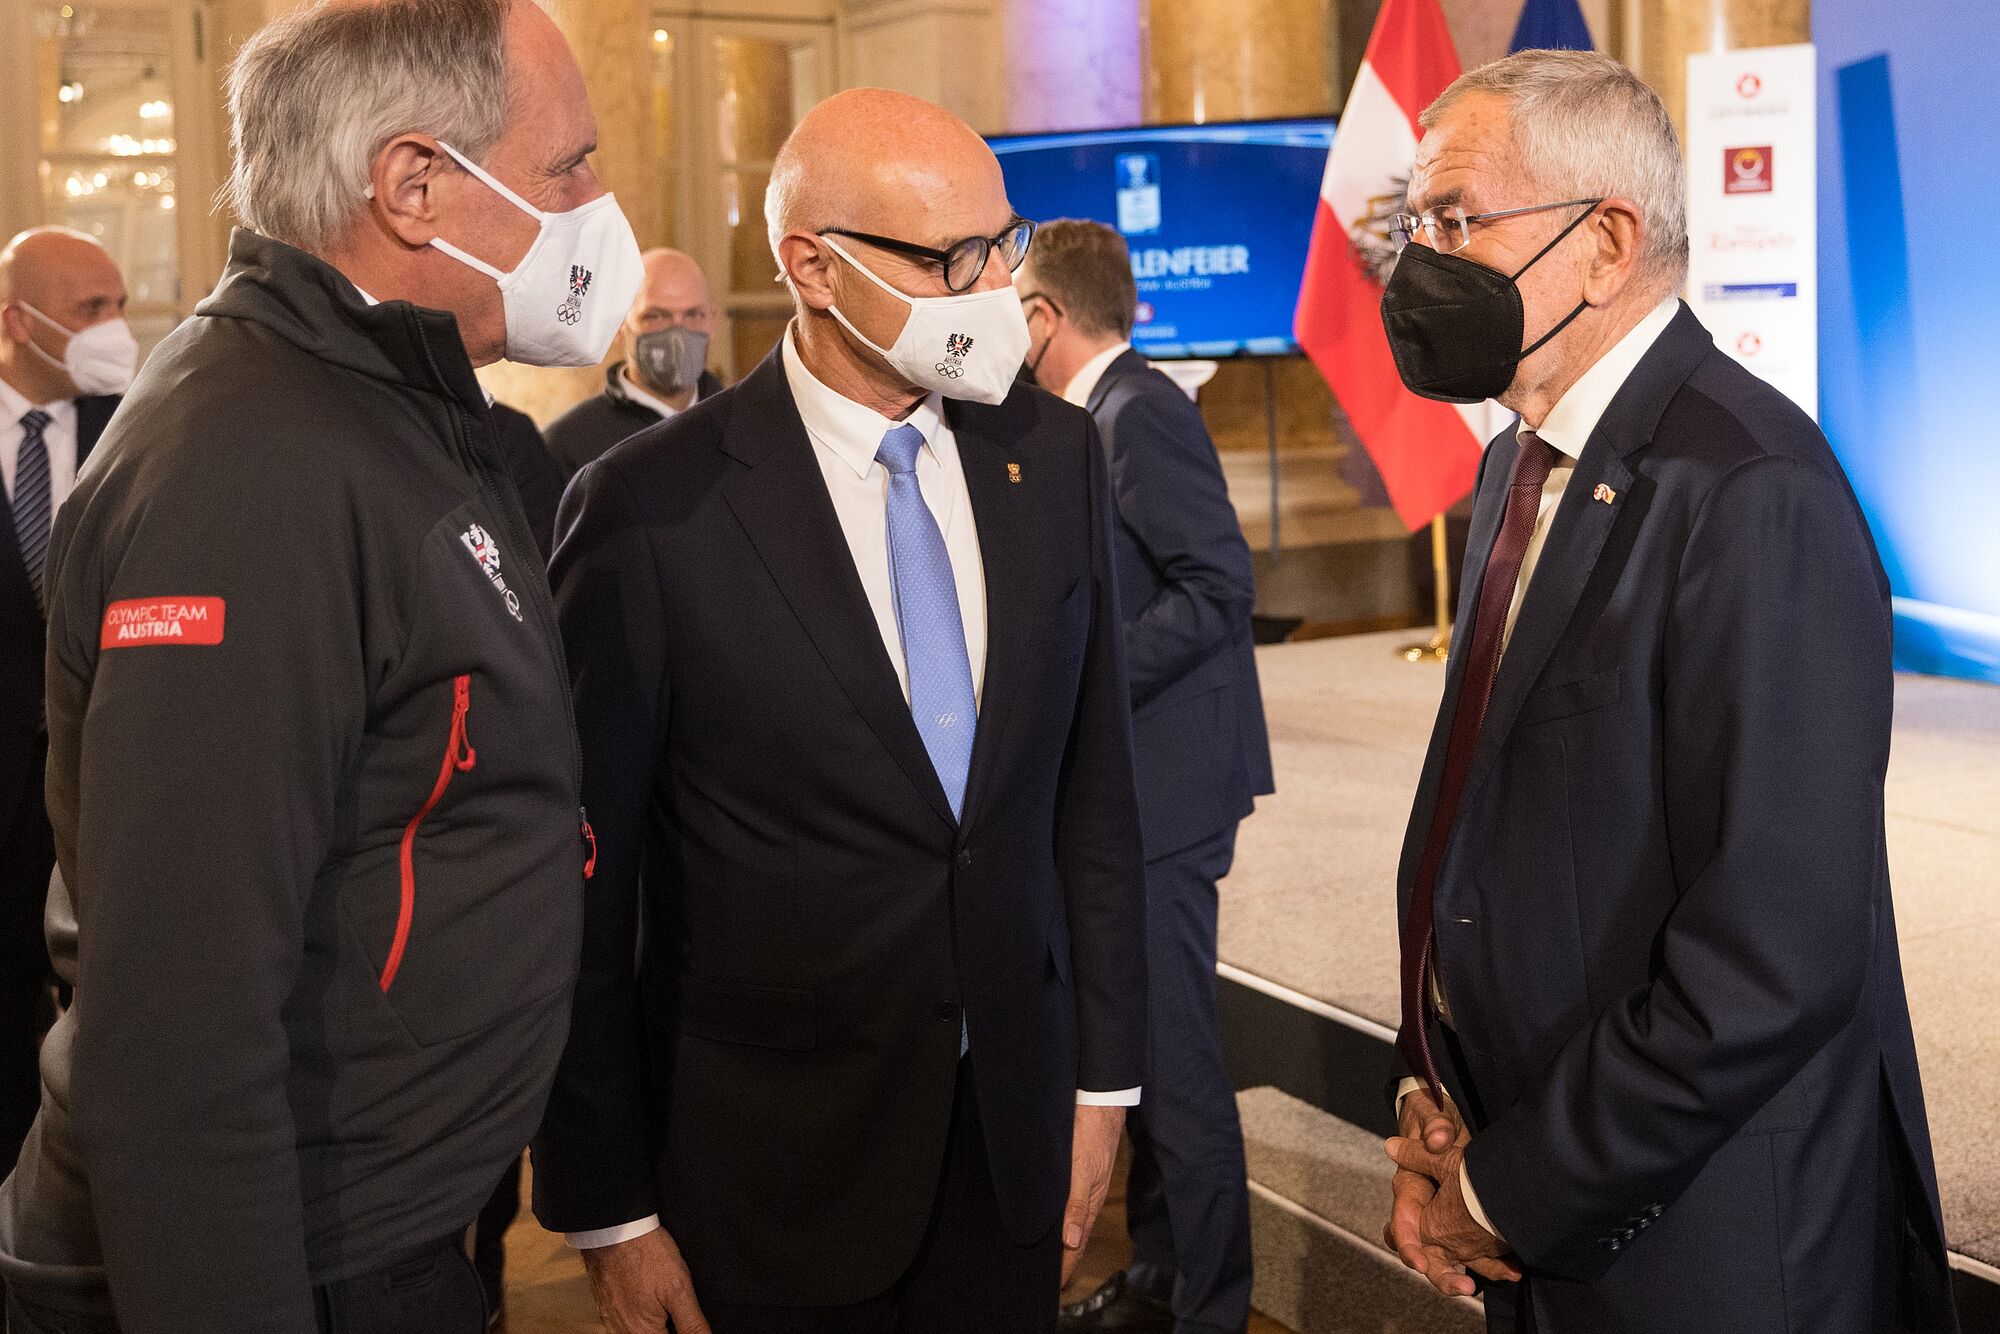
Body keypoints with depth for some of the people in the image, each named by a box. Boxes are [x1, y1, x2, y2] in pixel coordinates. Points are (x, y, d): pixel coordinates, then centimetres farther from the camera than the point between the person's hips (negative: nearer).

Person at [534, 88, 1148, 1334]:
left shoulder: (1056, 457, 0)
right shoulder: (651, 510, -14)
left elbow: (1094, 786, 6)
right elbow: (586, 888, -9)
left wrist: (1104, 1077, 6)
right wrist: (609, 1207, -6)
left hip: (1015, 1130, 4)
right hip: (774, 1162, -4)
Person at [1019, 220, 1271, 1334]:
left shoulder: (1141, 410, -15)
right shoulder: (1110, 412, 15)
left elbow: (1219, 585, -22)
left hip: (1168, 776, -10)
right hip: (1138, 781, 10)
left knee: (1173, 1051, -3)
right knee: (1144, 1041, 17)